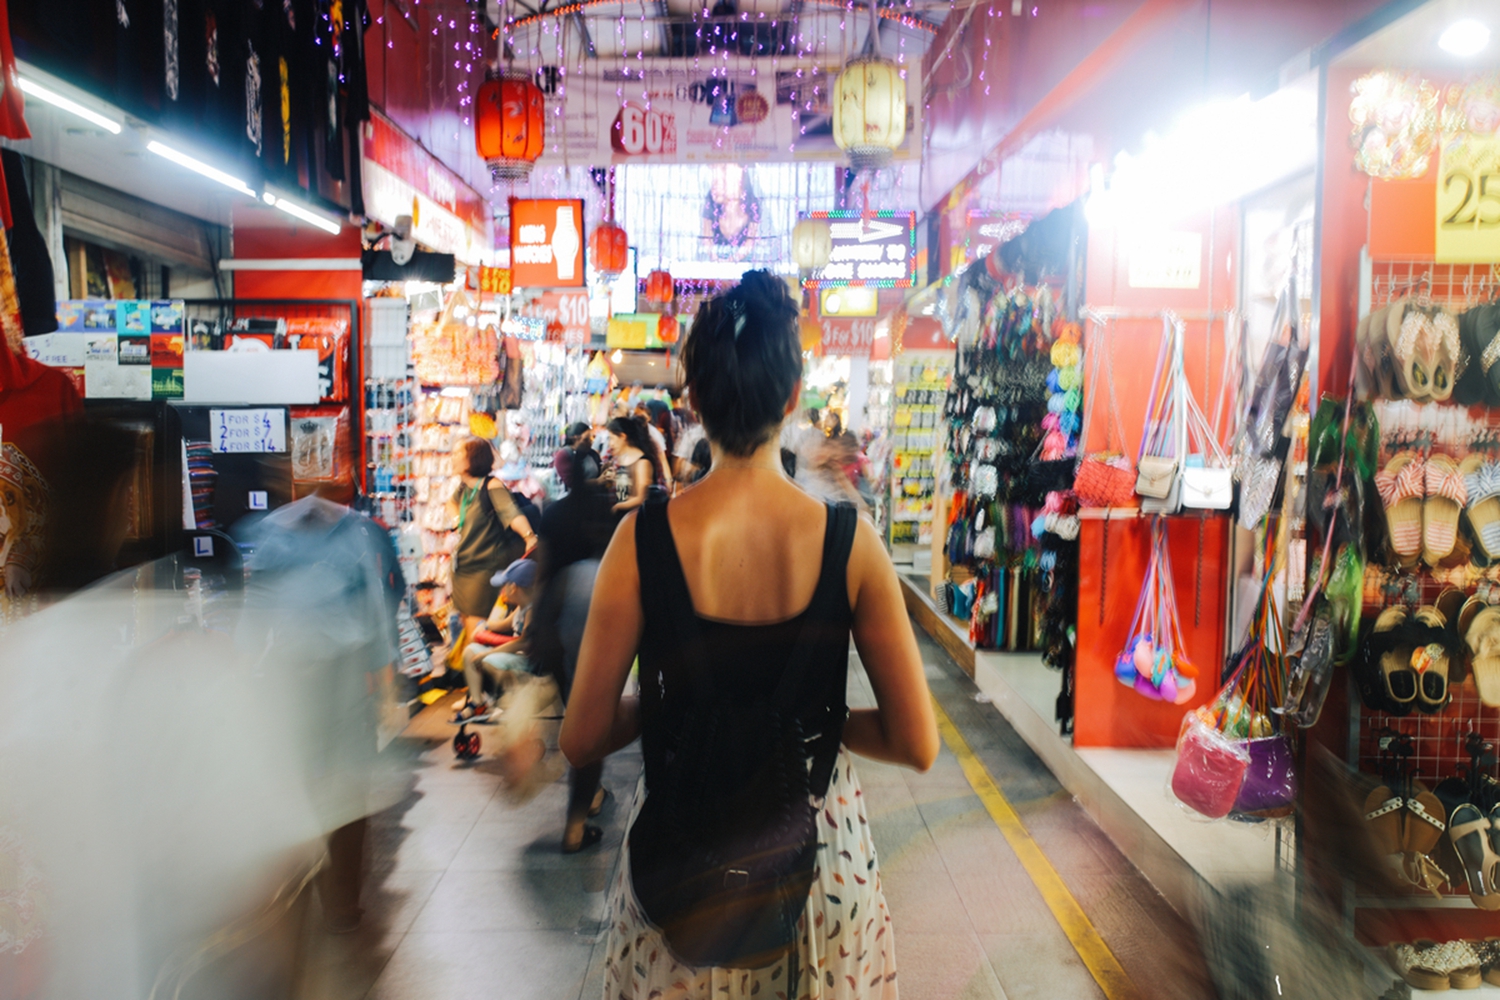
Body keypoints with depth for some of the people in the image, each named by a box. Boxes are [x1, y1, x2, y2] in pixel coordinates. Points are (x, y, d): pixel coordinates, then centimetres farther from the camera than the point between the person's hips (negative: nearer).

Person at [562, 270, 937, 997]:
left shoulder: (643, 541, -17)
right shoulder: (850, 542, -16)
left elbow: (582, 740, -9)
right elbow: (917, 744, -12)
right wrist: (814, 718, 3)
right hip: (819, 850, 1)